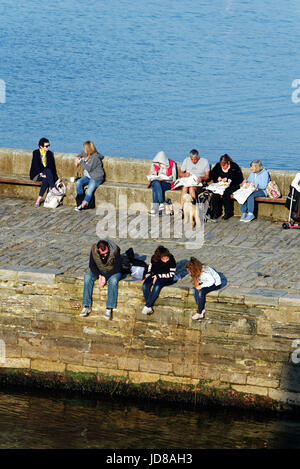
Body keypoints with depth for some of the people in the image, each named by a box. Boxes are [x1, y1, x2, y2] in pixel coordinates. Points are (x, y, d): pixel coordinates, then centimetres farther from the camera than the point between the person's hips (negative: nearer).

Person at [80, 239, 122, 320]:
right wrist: (99, 276, -24)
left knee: (113, 280, -35)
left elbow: (117, 268, -21)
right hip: (99, 270, 3)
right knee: (87, 277, -24)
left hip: (112, 271, -3)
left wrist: (105, 277, -29)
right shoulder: (93, 250, -18)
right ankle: (86, 306, -21)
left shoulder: (115, 250, -26)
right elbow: (92, 265, -9)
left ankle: (109, 308, -33)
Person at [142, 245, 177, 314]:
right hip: (154, 276, 4)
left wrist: (158, 276, -18)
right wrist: (149, 272, 2)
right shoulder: (154, 258, -7)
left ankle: (147, 306, -29)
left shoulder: (171, 260, -18)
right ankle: (149, 307, -24)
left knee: (157, 286, -36)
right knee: (145, 285, -26)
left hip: (166, 278, -4)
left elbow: (171, 274, -14)